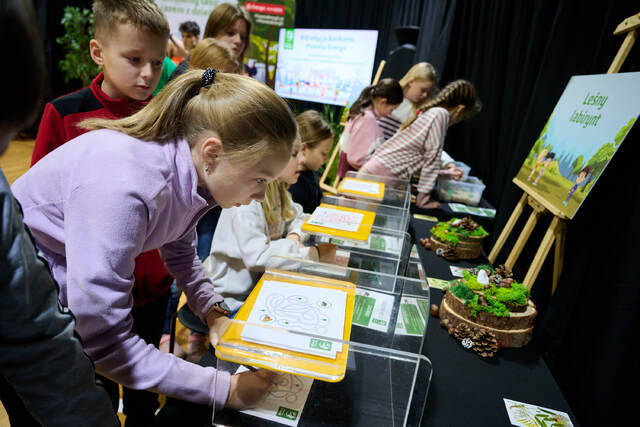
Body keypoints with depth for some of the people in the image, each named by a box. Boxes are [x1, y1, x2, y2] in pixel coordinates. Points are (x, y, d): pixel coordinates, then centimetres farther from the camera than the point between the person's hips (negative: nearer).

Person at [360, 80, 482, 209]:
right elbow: (431, 158, -10)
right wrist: (422, 200, -6)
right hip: (383, 174, -9)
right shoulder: (441, 114, -10)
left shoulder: (428, 111, 15)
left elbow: (424, 159, 20)